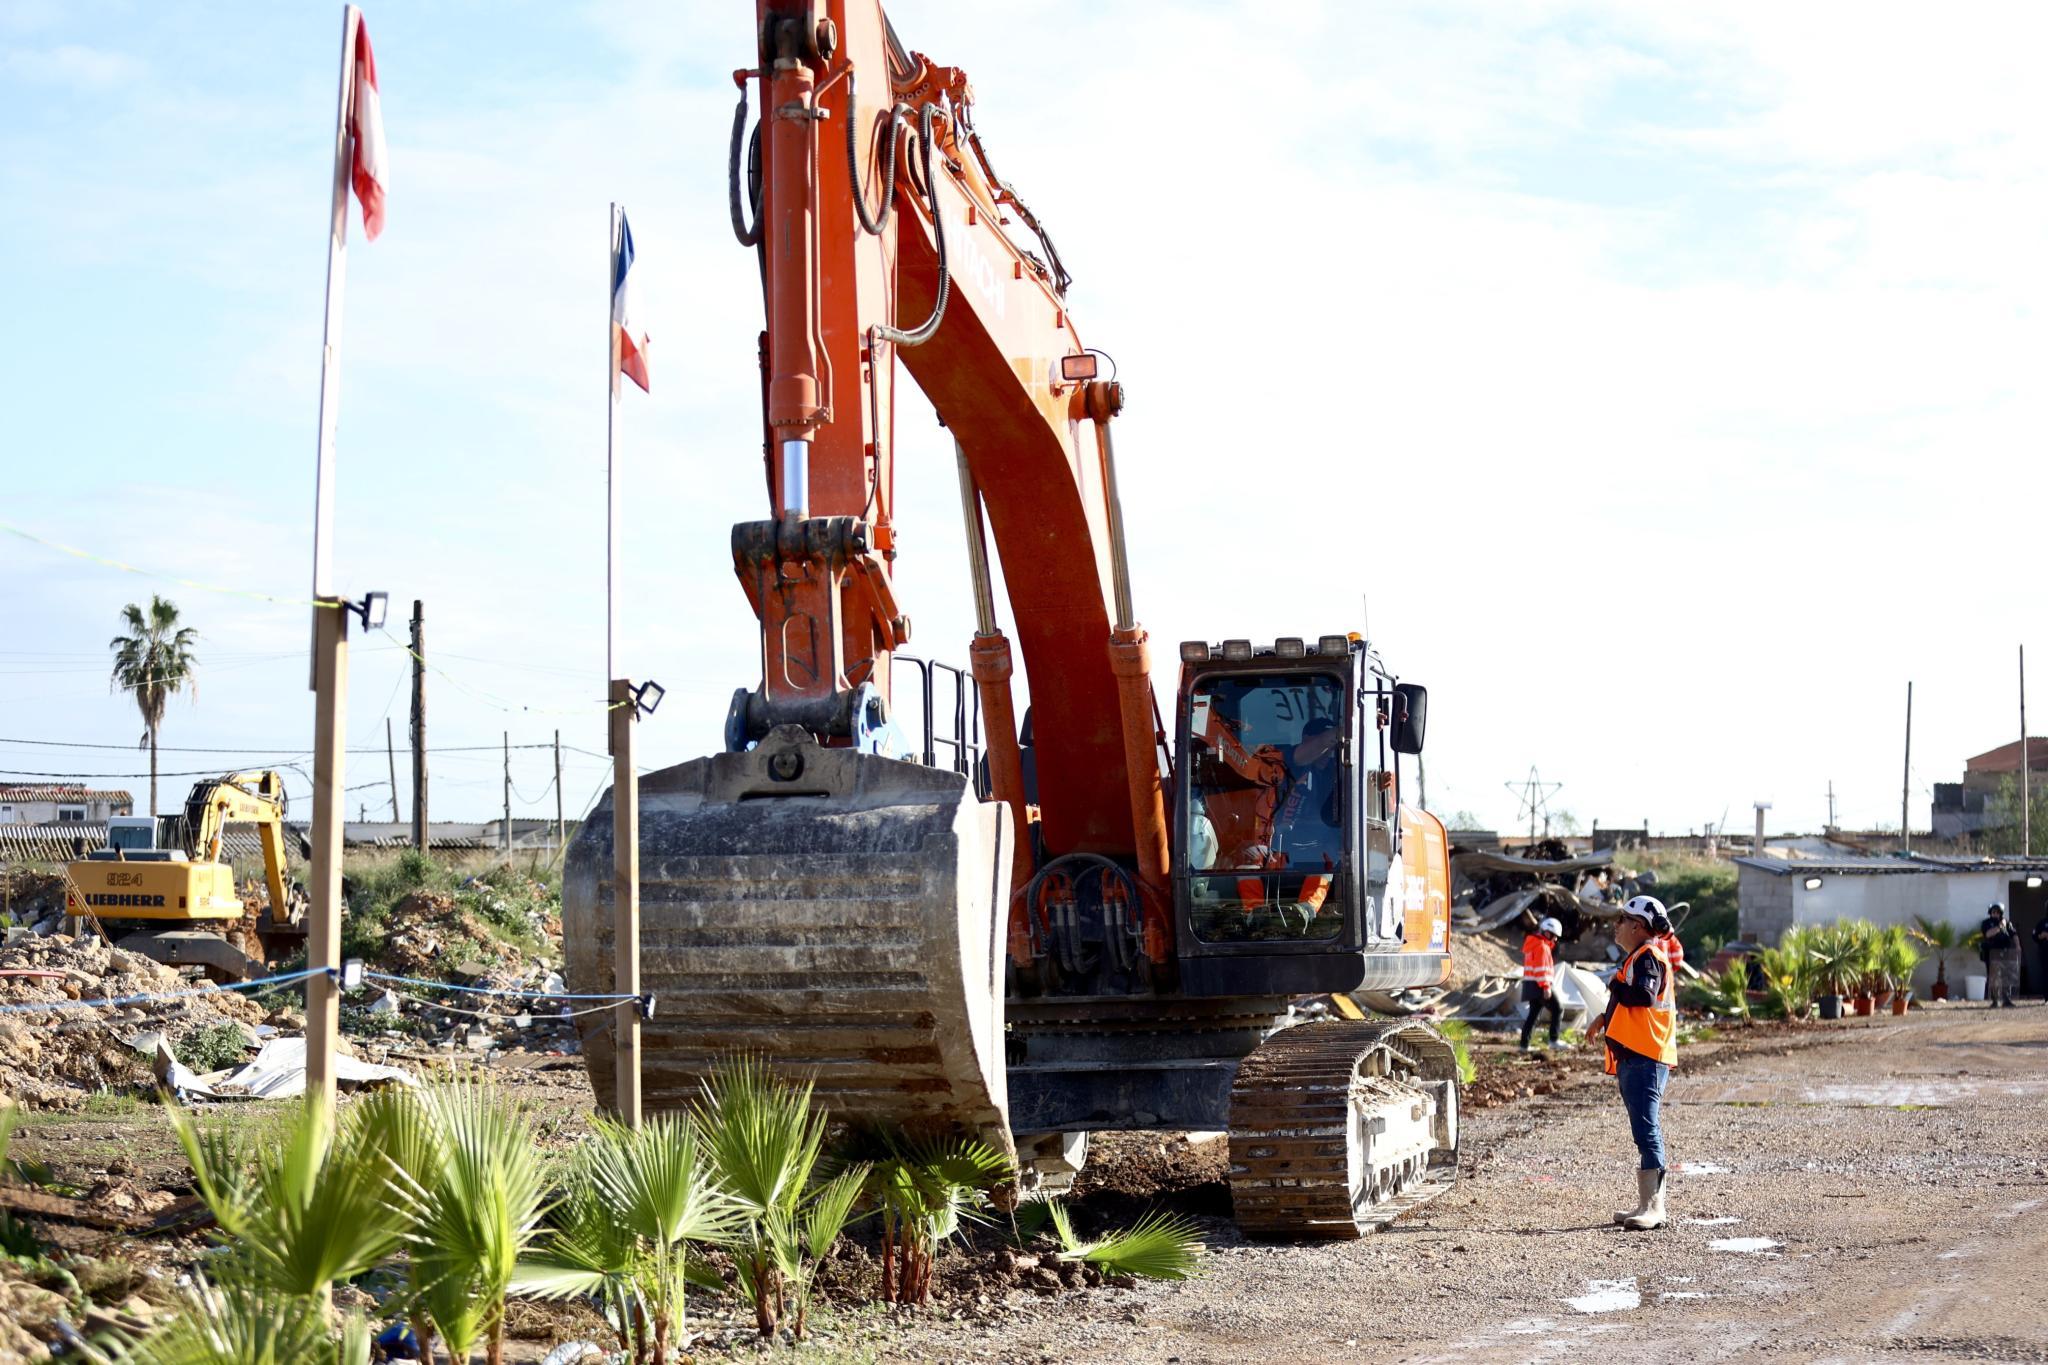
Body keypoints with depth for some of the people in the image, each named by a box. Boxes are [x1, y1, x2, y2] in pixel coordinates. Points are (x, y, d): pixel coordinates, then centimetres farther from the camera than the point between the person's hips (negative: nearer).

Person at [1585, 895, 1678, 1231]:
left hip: (1645, 1059, -11)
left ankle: (1652, 1208, -16)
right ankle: (1649, 1204, 18)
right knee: (1645, 1132, 13)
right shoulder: (1636, 957, 22)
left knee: (1647, 1131, -13)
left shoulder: (1648, 956, -11)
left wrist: (1615, 987, -11)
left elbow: (1644, 996, -27)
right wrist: (1605, 1020, 18)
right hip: (1634, 1057, 11)